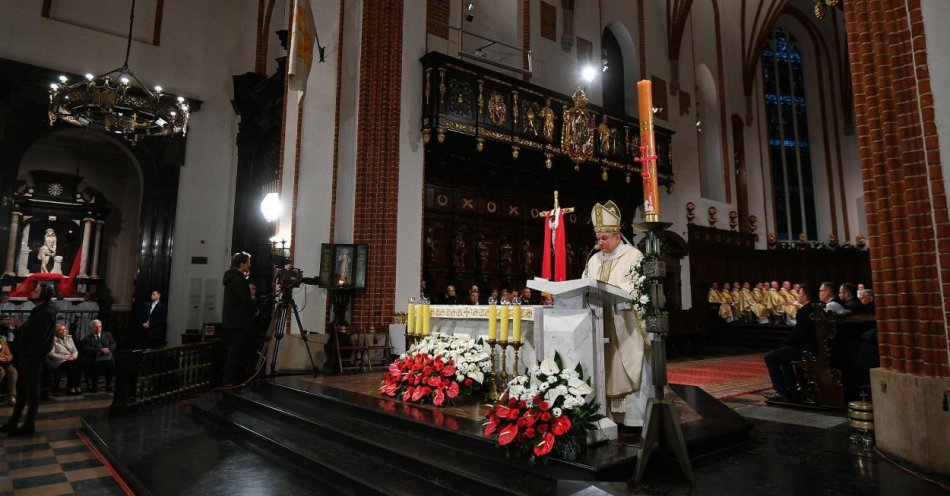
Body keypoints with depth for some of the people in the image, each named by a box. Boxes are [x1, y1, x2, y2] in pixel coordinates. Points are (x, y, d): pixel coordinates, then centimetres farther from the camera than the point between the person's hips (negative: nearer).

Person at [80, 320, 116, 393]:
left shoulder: (107, 335, 20)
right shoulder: (87, 339, 12)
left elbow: (113, 345, 10)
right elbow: (87, 349, -4)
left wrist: (108, 349, -11)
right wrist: (100, 350, -18)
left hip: (107, 358, 2)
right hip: (94, 359, -2)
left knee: (110, 362, -25)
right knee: (96, 363, -29)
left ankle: (109, 385, -14)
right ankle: (94, 386, -13)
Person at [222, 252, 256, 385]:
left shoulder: (231, 278, 15)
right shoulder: (238, 279, -16)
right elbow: (246, 301, -20)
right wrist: (256, 308, -2)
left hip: (231, 322, 10)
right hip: (239, 323, -10)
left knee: (234, 352, 15)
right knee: (237, 352, -6)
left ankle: (229, 380, 21)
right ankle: (230, 381, -3)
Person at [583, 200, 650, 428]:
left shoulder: (633, 256, -1)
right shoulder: (594, 260, 18)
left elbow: (637, 289, -11)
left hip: (626, 325, -5)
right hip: (600, 323, 5)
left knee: (629, 369, -2)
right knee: (605, 370, 4)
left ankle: (633, 415, 5)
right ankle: (610, 413, 9)